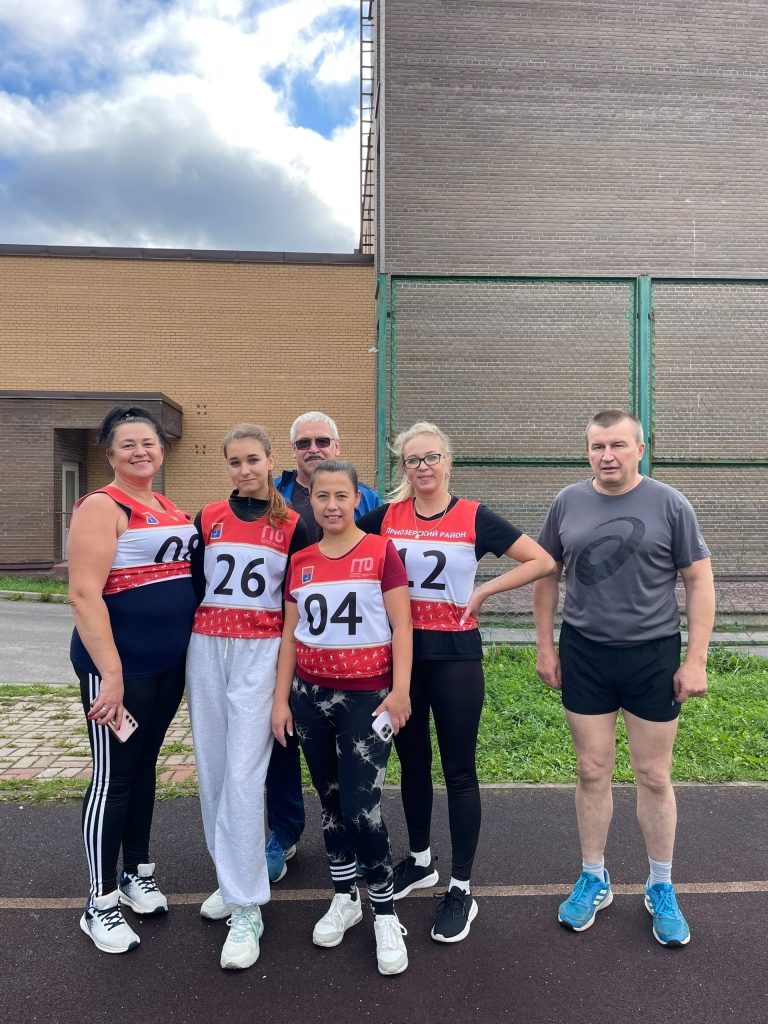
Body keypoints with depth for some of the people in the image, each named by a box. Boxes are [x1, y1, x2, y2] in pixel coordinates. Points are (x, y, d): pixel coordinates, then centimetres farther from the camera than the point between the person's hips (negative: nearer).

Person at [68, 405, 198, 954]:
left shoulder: (173, 510, 11)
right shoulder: (101, 507, -11)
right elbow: (84, 594, -19)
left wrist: (190, 652, 15)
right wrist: (111, 673, -23)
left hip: (168, 662, 7)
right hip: (118, 665, -7)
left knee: (145, 766, 18)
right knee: (114, 776, 4)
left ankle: (137, 873, 35)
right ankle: (100, 903, 20)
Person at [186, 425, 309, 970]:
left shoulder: (293, 525, 0)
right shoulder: (208, 518, 6)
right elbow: (192, 585, 11)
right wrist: (195, 644, 7)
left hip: (261, 653, -3)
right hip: (206, 649, 4)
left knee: (243, 775, -8)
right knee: (212, 770, 9)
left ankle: (247, 909, 2)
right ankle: (233, 877, 28)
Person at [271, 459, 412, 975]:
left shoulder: (382, 552, -6)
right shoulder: (300, 562, 5)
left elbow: (401, 626, -7)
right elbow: (290, 635, 8)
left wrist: (401, 689, -14)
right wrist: (281, 698, 6)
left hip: (367, 696, -4)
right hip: (311, 695, 4)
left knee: (361, 807, -5)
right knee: (330, 801, 15)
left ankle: (386, 914, 17)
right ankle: (344, 898, 34)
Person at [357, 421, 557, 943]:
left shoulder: (474, 517, -7)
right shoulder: (386, 516, 0)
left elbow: (542, 561, -7)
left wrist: (482, 591, -11)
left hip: (455, 654, -3)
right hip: (401, 652, 3)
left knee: (459, 769, 5)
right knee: (412, 762, 17)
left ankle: (462, 890, 20)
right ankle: (420, 861, 38)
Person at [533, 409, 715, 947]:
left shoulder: (669, 504, -6)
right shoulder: (568, 503, 0)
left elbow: (700, 581, -3)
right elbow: (547, 574, 8)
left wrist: (695, 659, -7)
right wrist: (545, 646, 6)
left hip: (653, 656, -1)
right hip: (584, 655, 2)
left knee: (654, 776, 11)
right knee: (593, 773, 11)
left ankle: (661, 888, 32)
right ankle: (594, 880, 31)